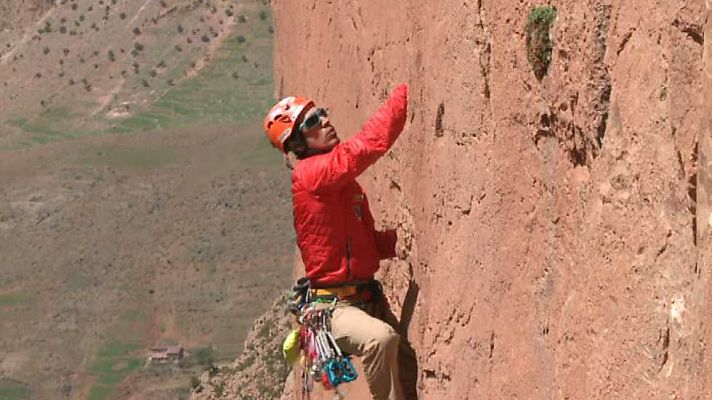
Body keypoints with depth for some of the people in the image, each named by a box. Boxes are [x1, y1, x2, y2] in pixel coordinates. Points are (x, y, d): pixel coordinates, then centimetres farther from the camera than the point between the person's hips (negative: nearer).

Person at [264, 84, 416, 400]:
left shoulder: (341, 180, 13)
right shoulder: (309, 175, -16)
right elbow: (369, 143, -27)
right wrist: (405, 92, -22)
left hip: (368, 299, 9)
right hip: (335, 306, -9)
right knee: (380, 338, -36)